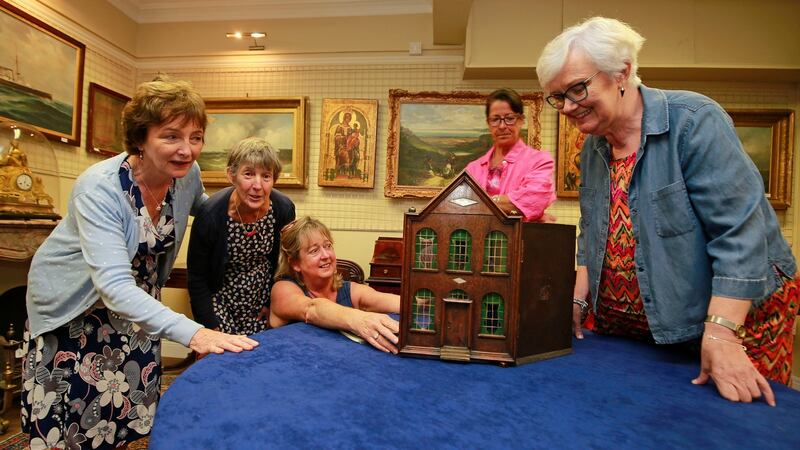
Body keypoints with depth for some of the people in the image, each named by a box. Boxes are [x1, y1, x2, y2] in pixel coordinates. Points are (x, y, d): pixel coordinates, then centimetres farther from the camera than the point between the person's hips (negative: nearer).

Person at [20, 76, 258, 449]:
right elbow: (114, 286, -41)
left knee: (128, 412, 11)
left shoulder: (188, 173, -16)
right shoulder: (99, 188, -32)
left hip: (137, 300, 5)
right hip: (73, 305, -4)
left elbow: (200, 208, 10)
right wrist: (192, 333, -52)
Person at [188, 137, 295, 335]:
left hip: (262, 294, 3)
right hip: (220, 297, -2)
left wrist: (272, 303, 5)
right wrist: (212, 326, -13)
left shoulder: (284, 209, -17)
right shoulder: (210, 215, -25)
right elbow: (197, 278, -12)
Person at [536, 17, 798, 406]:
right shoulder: (593, 147, 2)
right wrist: (577, 300, 6)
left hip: (733, 313, -5)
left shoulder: (694, 121, -18)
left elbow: (740, 233, -23)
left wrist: (720, 336, -27)